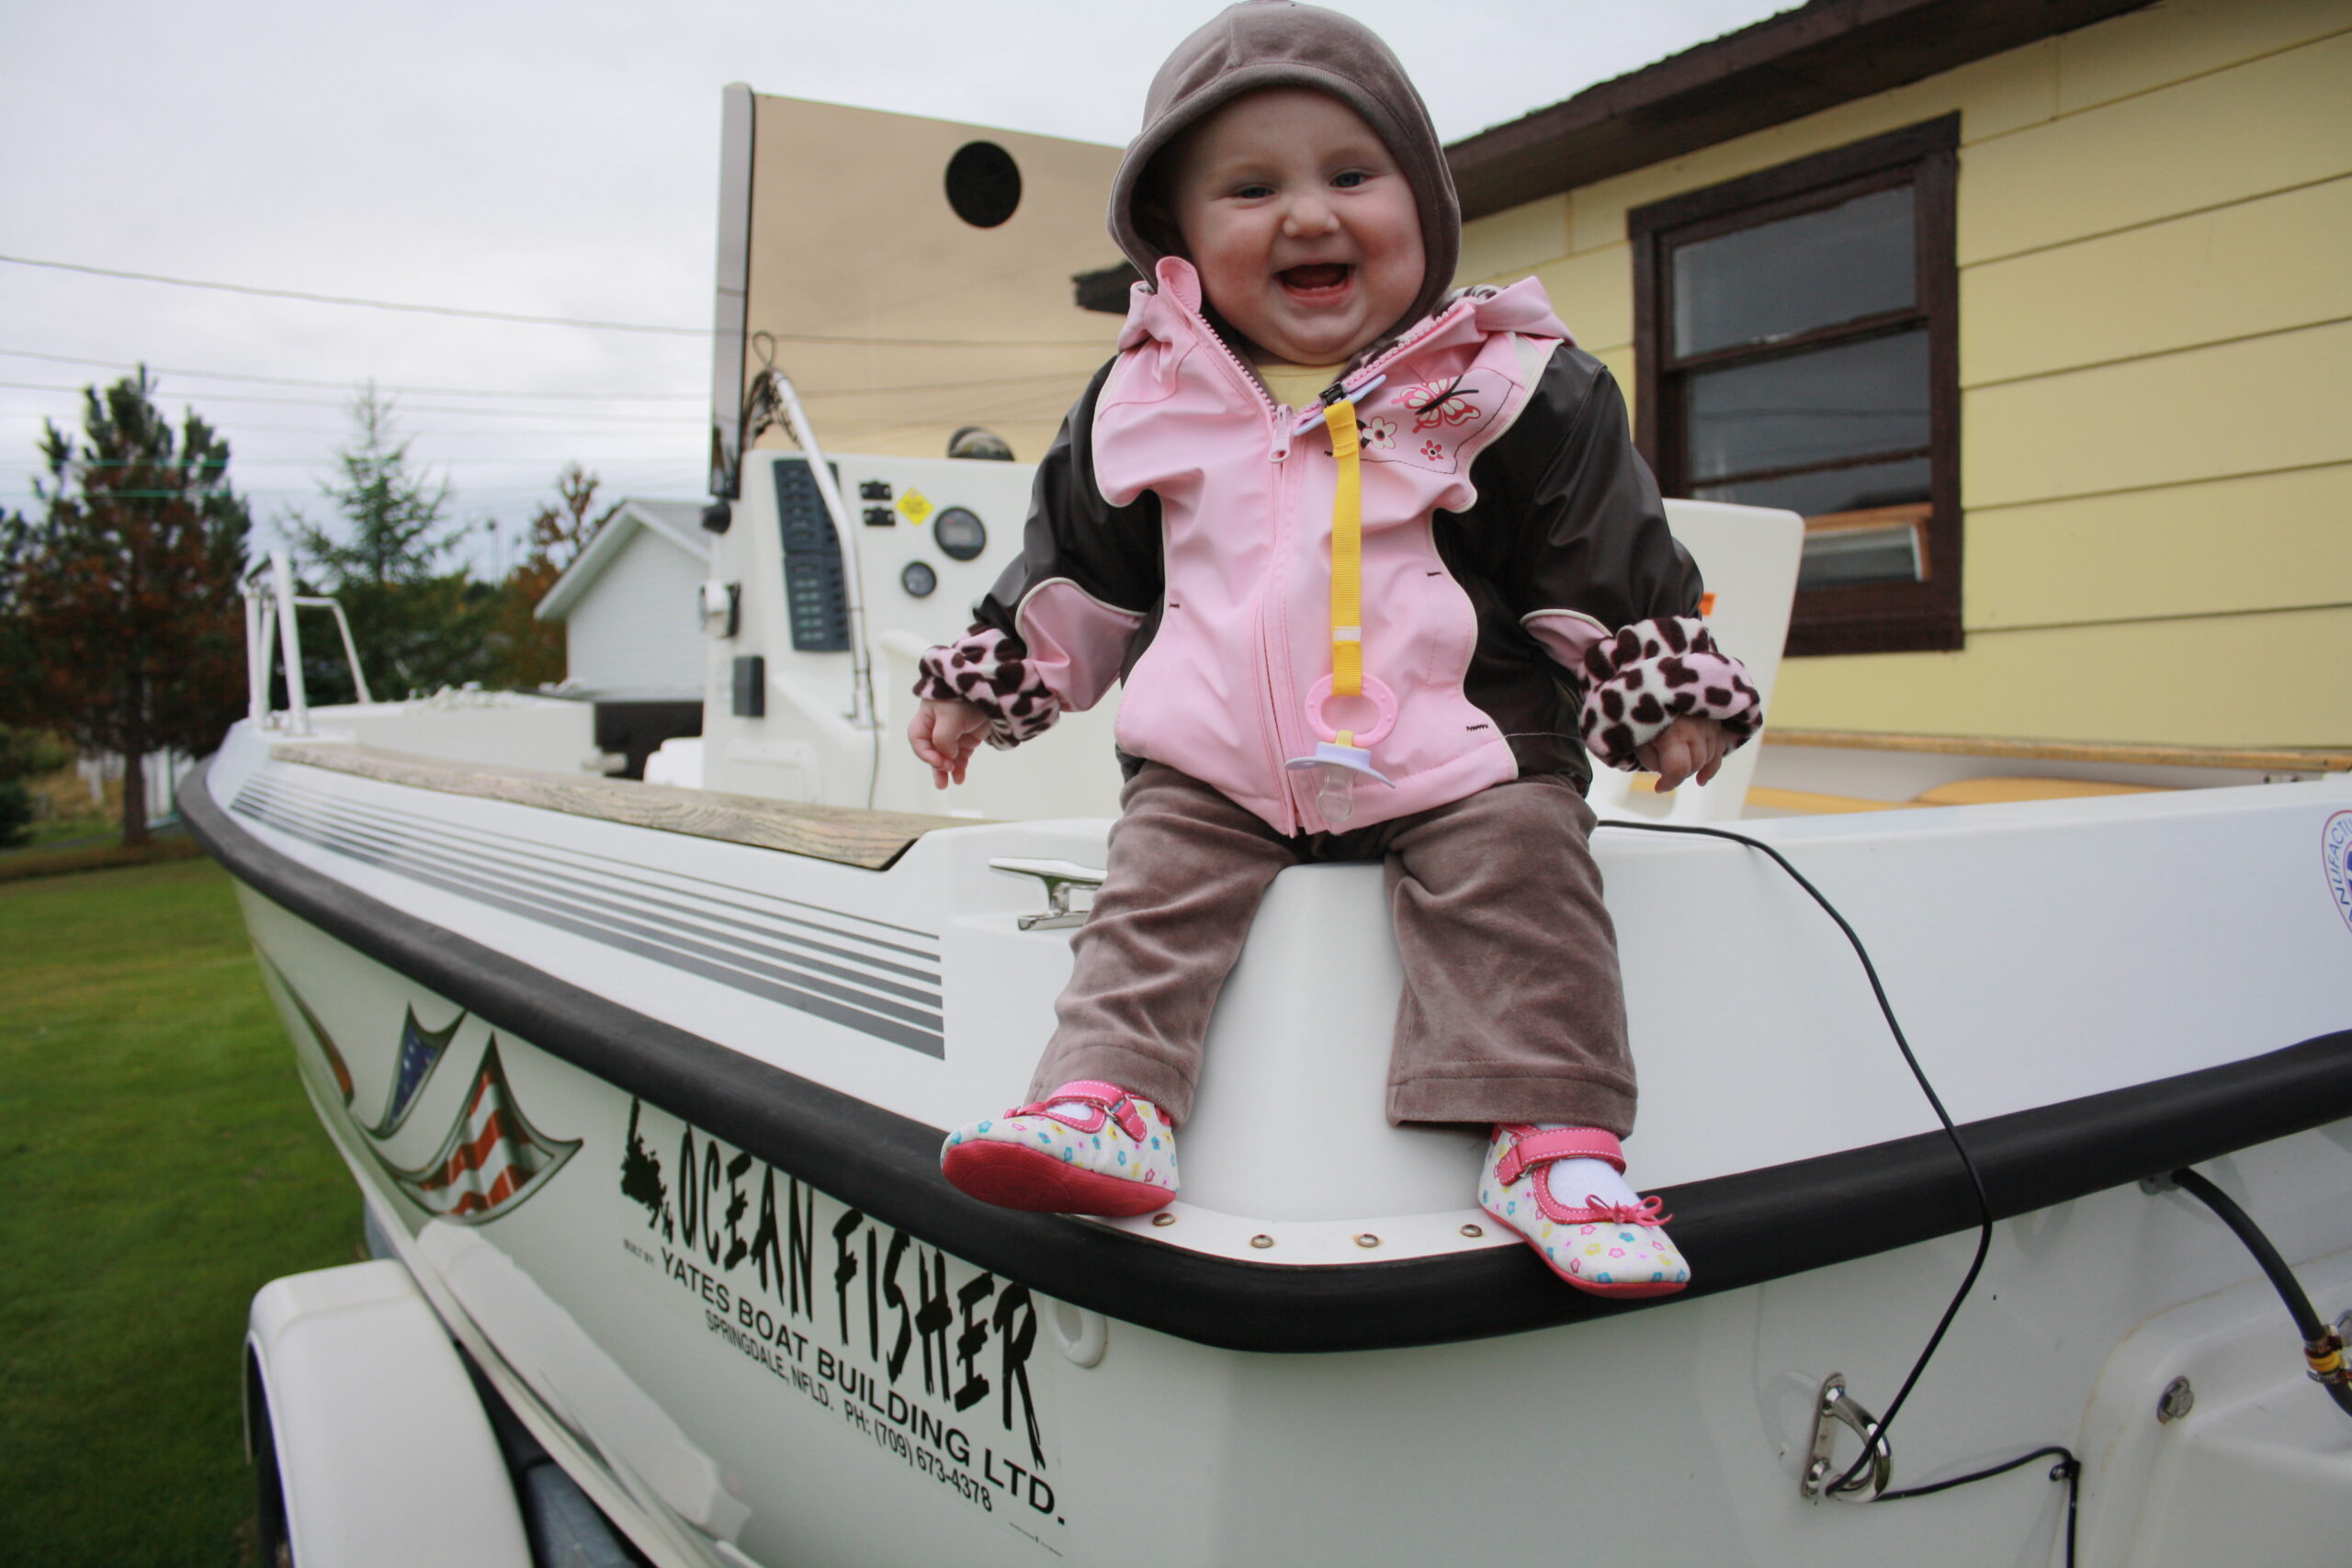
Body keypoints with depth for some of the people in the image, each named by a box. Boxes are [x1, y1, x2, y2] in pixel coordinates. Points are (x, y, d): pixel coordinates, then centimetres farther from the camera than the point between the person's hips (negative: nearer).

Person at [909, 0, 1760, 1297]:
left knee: (1519, 857, -22)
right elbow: (1073, 570, 17)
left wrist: (1667, 696, 2)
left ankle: (1554, 1140, -18)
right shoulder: (1146, 403, 7)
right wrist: (983, 685, 19)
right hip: (1211, 762, 3)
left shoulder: (1512, 390, 1)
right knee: (1156, 875, -14)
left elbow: (1613, 567, 5)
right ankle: (1108, 1105, -15)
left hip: (1455, 759, -2)